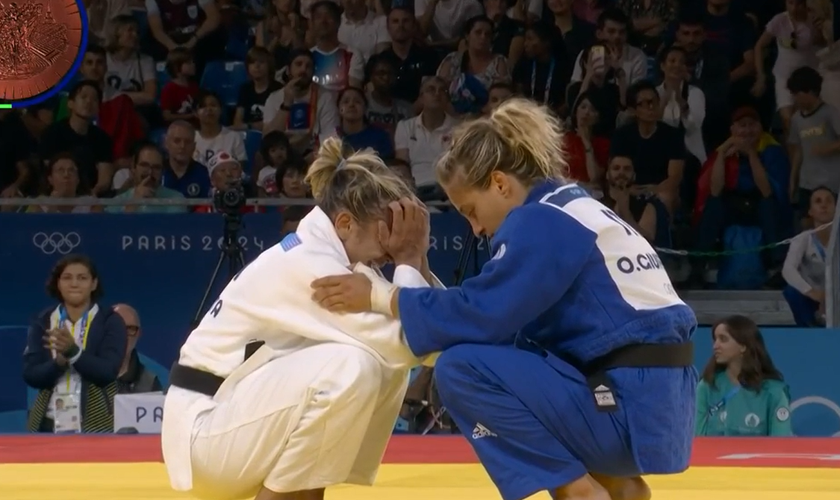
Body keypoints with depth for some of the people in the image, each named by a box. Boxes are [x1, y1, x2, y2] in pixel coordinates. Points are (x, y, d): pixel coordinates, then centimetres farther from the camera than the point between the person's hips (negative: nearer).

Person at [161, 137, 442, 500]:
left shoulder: (325, 253, 7)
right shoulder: (308, 265, -21)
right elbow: (403, 343, -25)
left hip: (244, 418, 10)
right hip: (206, 430, -10)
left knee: (388, 368, 2)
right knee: (351, 367, -28)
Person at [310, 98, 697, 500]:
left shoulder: (543, 221, -11)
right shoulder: (572, 211, 18)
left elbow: (483, 313, -16)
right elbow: (505, 317, 16)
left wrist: (377, 296, -7)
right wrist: (414, 267, 11)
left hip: (631, 408, -10)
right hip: (652, 401, 10)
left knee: (462, 369, -16)